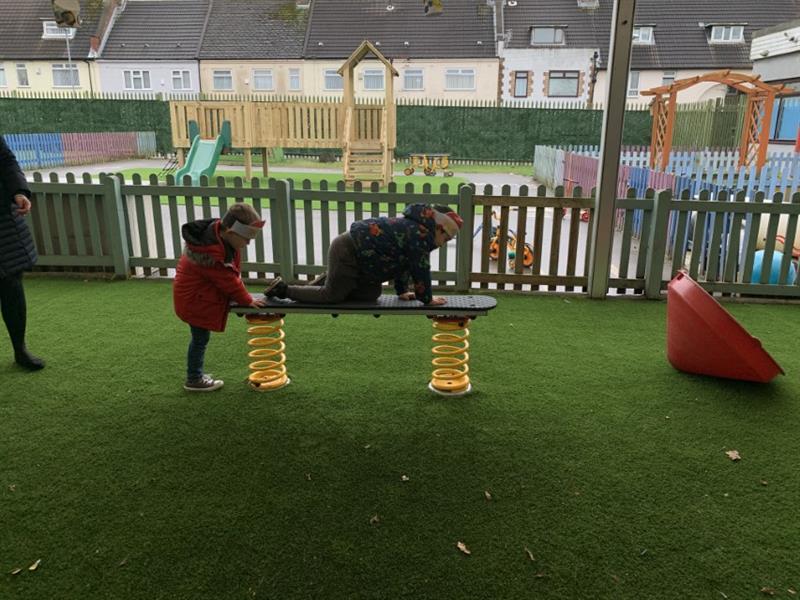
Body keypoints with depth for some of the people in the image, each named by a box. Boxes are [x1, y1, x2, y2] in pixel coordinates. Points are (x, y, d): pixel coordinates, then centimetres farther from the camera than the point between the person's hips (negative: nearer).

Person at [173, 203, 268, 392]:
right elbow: (229, 282, -23)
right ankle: (194, 380, 19)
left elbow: (233, 273, 6)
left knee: (200, 337, 18)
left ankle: (195, 374, 31)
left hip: (200, 295, 9)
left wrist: (242, 296, 5)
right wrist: (247, 301, -10)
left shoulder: (220, 232, -5)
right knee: (200, 338, 4)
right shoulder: (211, 254, -33)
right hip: (195, 299, -9)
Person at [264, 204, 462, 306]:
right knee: (331, 296, -2)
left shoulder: (412, 227, 14)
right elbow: (420, 269, -15)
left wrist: (402, 291, 21)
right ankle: (283, 289, 9)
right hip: (348, 252, -10)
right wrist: (427, 299, -3)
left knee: (371, 294, 13)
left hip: (354, 250, 10)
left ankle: (324, 284, 21)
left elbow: (401, 261, 21)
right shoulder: (420, 235, -18)